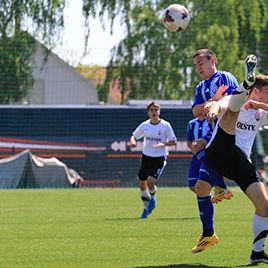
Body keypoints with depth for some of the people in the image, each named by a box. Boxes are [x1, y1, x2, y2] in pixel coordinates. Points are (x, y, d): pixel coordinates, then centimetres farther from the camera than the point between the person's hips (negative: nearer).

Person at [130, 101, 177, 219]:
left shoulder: (165, 125, -8)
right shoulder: (144, 125, 0)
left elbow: (173, 141, -6)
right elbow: (134, 136, 9)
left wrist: (162, 144, -23)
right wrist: (133, 142, -14)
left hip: (160, 158, -4)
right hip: (146, 156, 4)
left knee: (150, 181, -20)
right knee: (142, 183, 6)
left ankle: (153, 197, 13)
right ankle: (147, 207, 26)